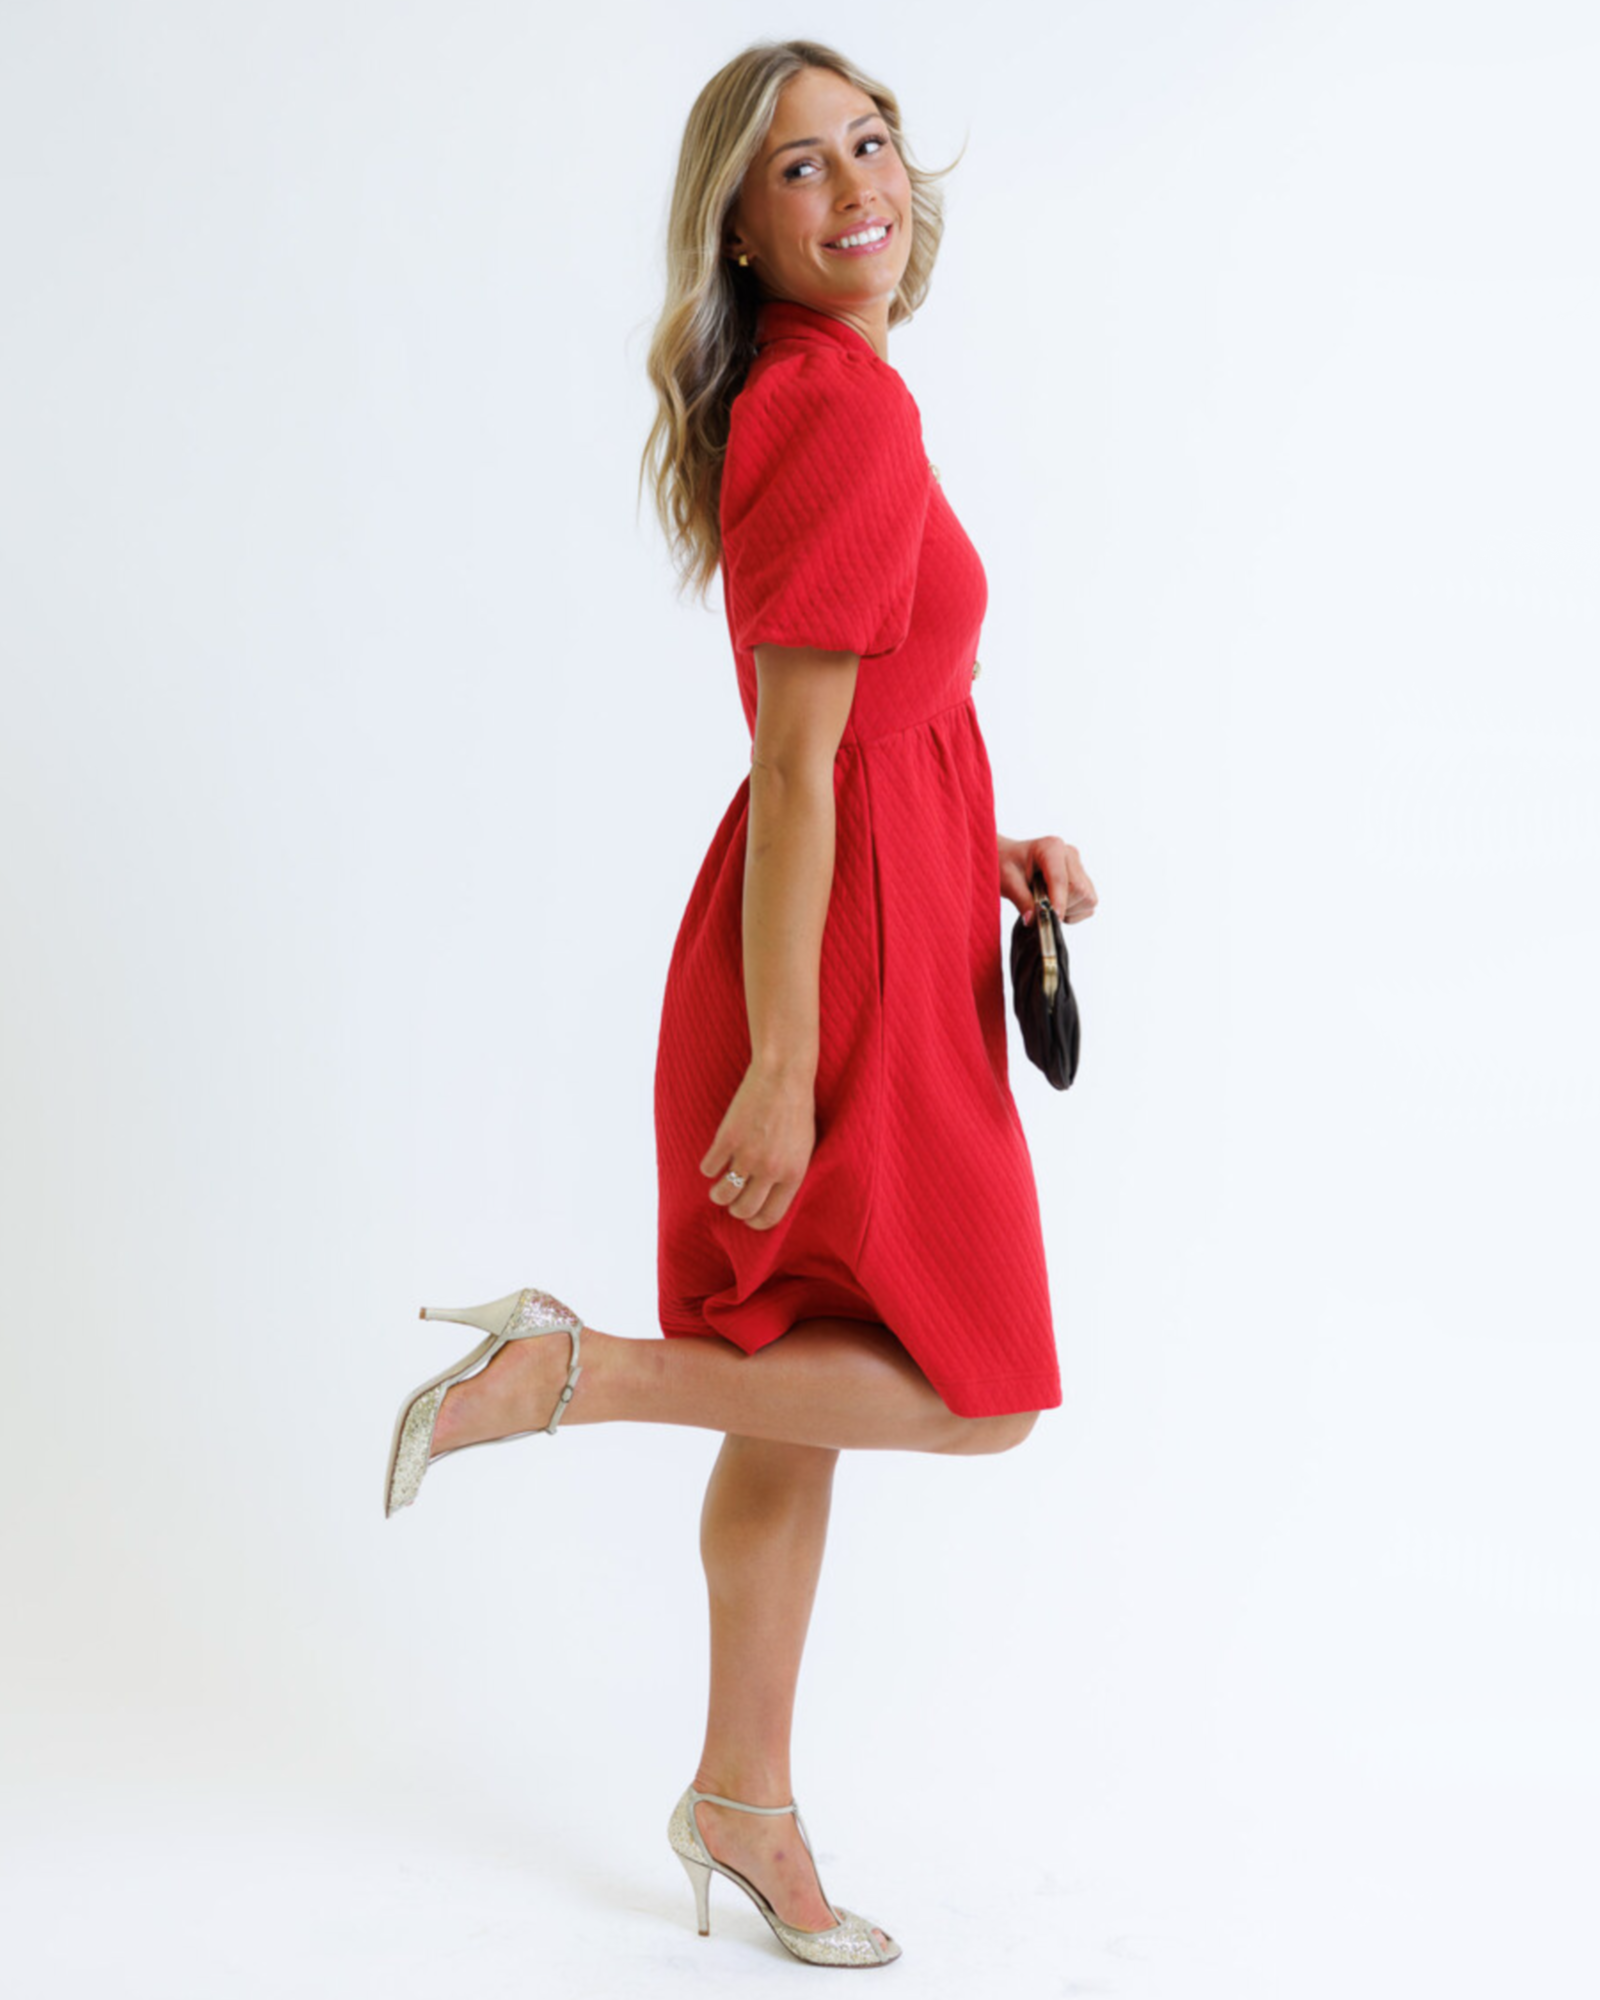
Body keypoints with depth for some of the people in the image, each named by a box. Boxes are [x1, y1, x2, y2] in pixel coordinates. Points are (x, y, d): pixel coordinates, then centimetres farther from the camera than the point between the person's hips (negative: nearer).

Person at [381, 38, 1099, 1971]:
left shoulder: (818, 399, 12)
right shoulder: (846, 416, -18)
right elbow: (795, 763, -21)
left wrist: (991, 848, 10)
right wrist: (781, 1066, -20)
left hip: (869, 924, 10)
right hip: (840, 961, -10)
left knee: (802, 1396, 16)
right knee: (975, 1390, 0)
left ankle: (743, 1801, 30)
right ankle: (568, 1365, 2)